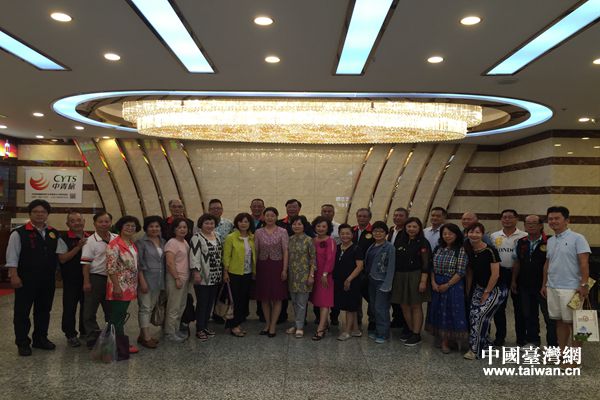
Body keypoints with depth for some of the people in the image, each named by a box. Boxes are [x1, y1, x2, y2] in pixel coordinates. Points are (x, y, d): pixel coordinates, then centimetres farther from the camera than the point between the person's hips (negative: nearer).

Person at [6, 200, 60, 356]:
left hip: (47, 280, 5)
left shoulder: (54, 233, 9)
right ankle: (22, 343, 17)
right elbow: (12, 256, -9)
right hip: (25, 280, -5)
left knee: (44, 310, 14)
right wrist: (14, 276, -14)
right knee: (22, 312, 4)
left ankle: (41, 339, 28)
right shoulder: (19, 233, -6)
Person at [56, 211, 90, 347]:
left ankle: (84, 331, 30)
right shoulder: (64, 239, -8)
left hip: (87, 277, 4)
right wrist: (78, 247, -22)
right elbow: (62, 259, -16)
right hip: (71, 279, -4)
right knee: (70, 307, 5)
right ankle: (70, 335, 19)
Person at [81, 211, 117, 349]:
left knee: (111, 310, 15)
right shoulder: (90, 241, -7)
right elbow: (86, 263, -9)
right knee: (90, 311, 3)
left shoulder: (116, 238, 4)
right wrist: (86, 282, -13)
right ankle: (92, 340, 14)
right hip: (95, 278, -4)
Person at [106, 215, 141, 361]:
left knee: (121, 317, 16)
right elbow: (111, 268, -18)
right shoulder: (114, 244, -14)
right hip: (119, 288, -8)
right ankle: (119, 350, 6)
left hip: (129, 287, 8)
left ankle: (123, 346, 24)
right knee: (117, 319, 0)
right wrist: (116, 286, -20)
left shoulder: (132, 244, 12)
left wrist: (135, 286, 18)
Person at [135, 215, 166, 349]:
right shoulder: (141, 242, -8)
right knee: (145, 308, -1)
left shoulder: (163, 242, 9)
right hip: (146, 278, -6)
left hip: (158, 280, 6)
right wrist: (142, 281, -16)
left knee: (151, 307, 12)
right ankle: (146, 337, 4)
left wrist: (163, 280, 8)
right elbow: (138, 264, -11)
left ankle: (143, 334, 23)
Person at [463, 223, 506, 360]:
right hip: (479, 288, 6)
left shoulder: (490, 251, -18)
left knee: (481, 315, -15)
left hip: (495, 289, -6)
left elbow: (495, 274, -17)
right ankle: (486, 345, 17)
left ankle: (476, 350, -2)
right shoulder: (469, 251, 0)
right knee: (473, 315, -2)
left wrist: (487, 292, -12)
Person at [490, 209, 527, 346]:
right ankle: (500, 336, 19)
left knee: (519, 306, 8)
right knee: (499, 306, 8)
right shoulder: (494, 236, 7)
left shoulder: (524, 236, -2)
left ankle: (521, 337, 20)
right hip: (500, 272, 3)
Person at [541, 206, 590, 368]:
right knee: (560, 321, 13)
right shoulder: (550, 241, 13)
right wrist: (544, 284, 18)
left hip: (570, 288, -6)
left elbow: (584, 263, -12)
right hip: (552, 288, 6)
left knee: (573, 322, 2)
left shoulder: (577, 238, -7)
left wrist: (584, 284, -18)